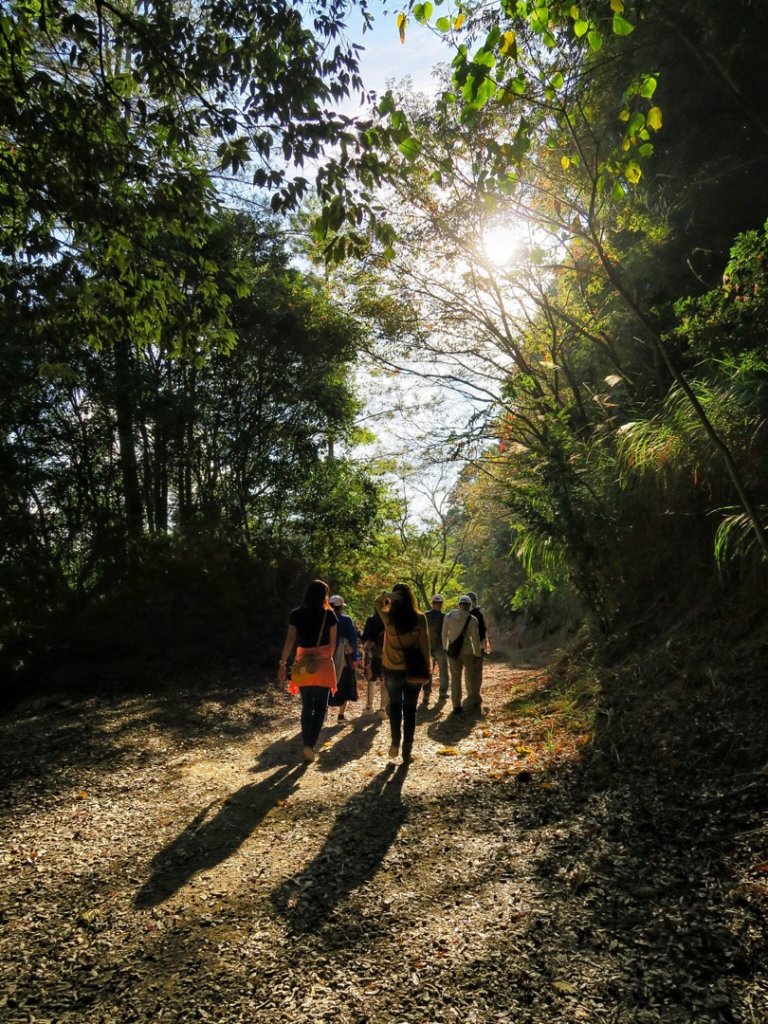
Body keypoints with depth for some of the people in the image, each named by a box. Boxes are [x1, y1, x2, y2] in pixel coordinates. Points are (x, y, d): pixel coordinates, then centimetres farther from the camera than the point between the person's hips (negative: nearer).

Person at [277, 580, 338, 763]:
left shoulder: (296, 614, 0)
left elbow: (290, 640, -4)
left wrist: (283, 663, 0)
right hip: (323, 664, -2)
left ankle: (307, 744, 14)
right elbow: (333, 642, 0)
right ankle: (311, 744, -9)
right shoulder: (329, 615, -4)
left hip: (303, 664, 2)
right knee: (320, 707, 7)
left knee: (307, 706, 14)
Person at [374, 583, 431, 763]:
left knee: (394, 705, 23)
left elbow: (377, 603, 11)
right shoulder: (420, 618, -10)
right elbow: (425, 645, -7)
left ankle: (395, 743, 16)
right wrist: (426, 668, 1)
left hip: (392, 669, 0)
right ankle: (407, 751, 12)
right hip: (414, 670, 0)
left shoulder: (388, 617, -9)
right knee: (410, 709, 10)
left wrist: (388, 594, -7)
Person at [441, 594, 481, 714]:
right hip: (467, 652, -2)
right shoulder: (472, 619, -12)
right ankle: (474, 700, 31)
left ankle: (456, 705, 8)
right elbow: (475, 639, -9)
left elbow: (444, 634, 5)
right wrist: (477, 655, 0)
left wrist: (445, 648, 18)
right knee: (471, 677, 18)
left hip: (453, 651, 2)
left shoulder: (448, 616, -3)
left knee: (455, 678, 8)